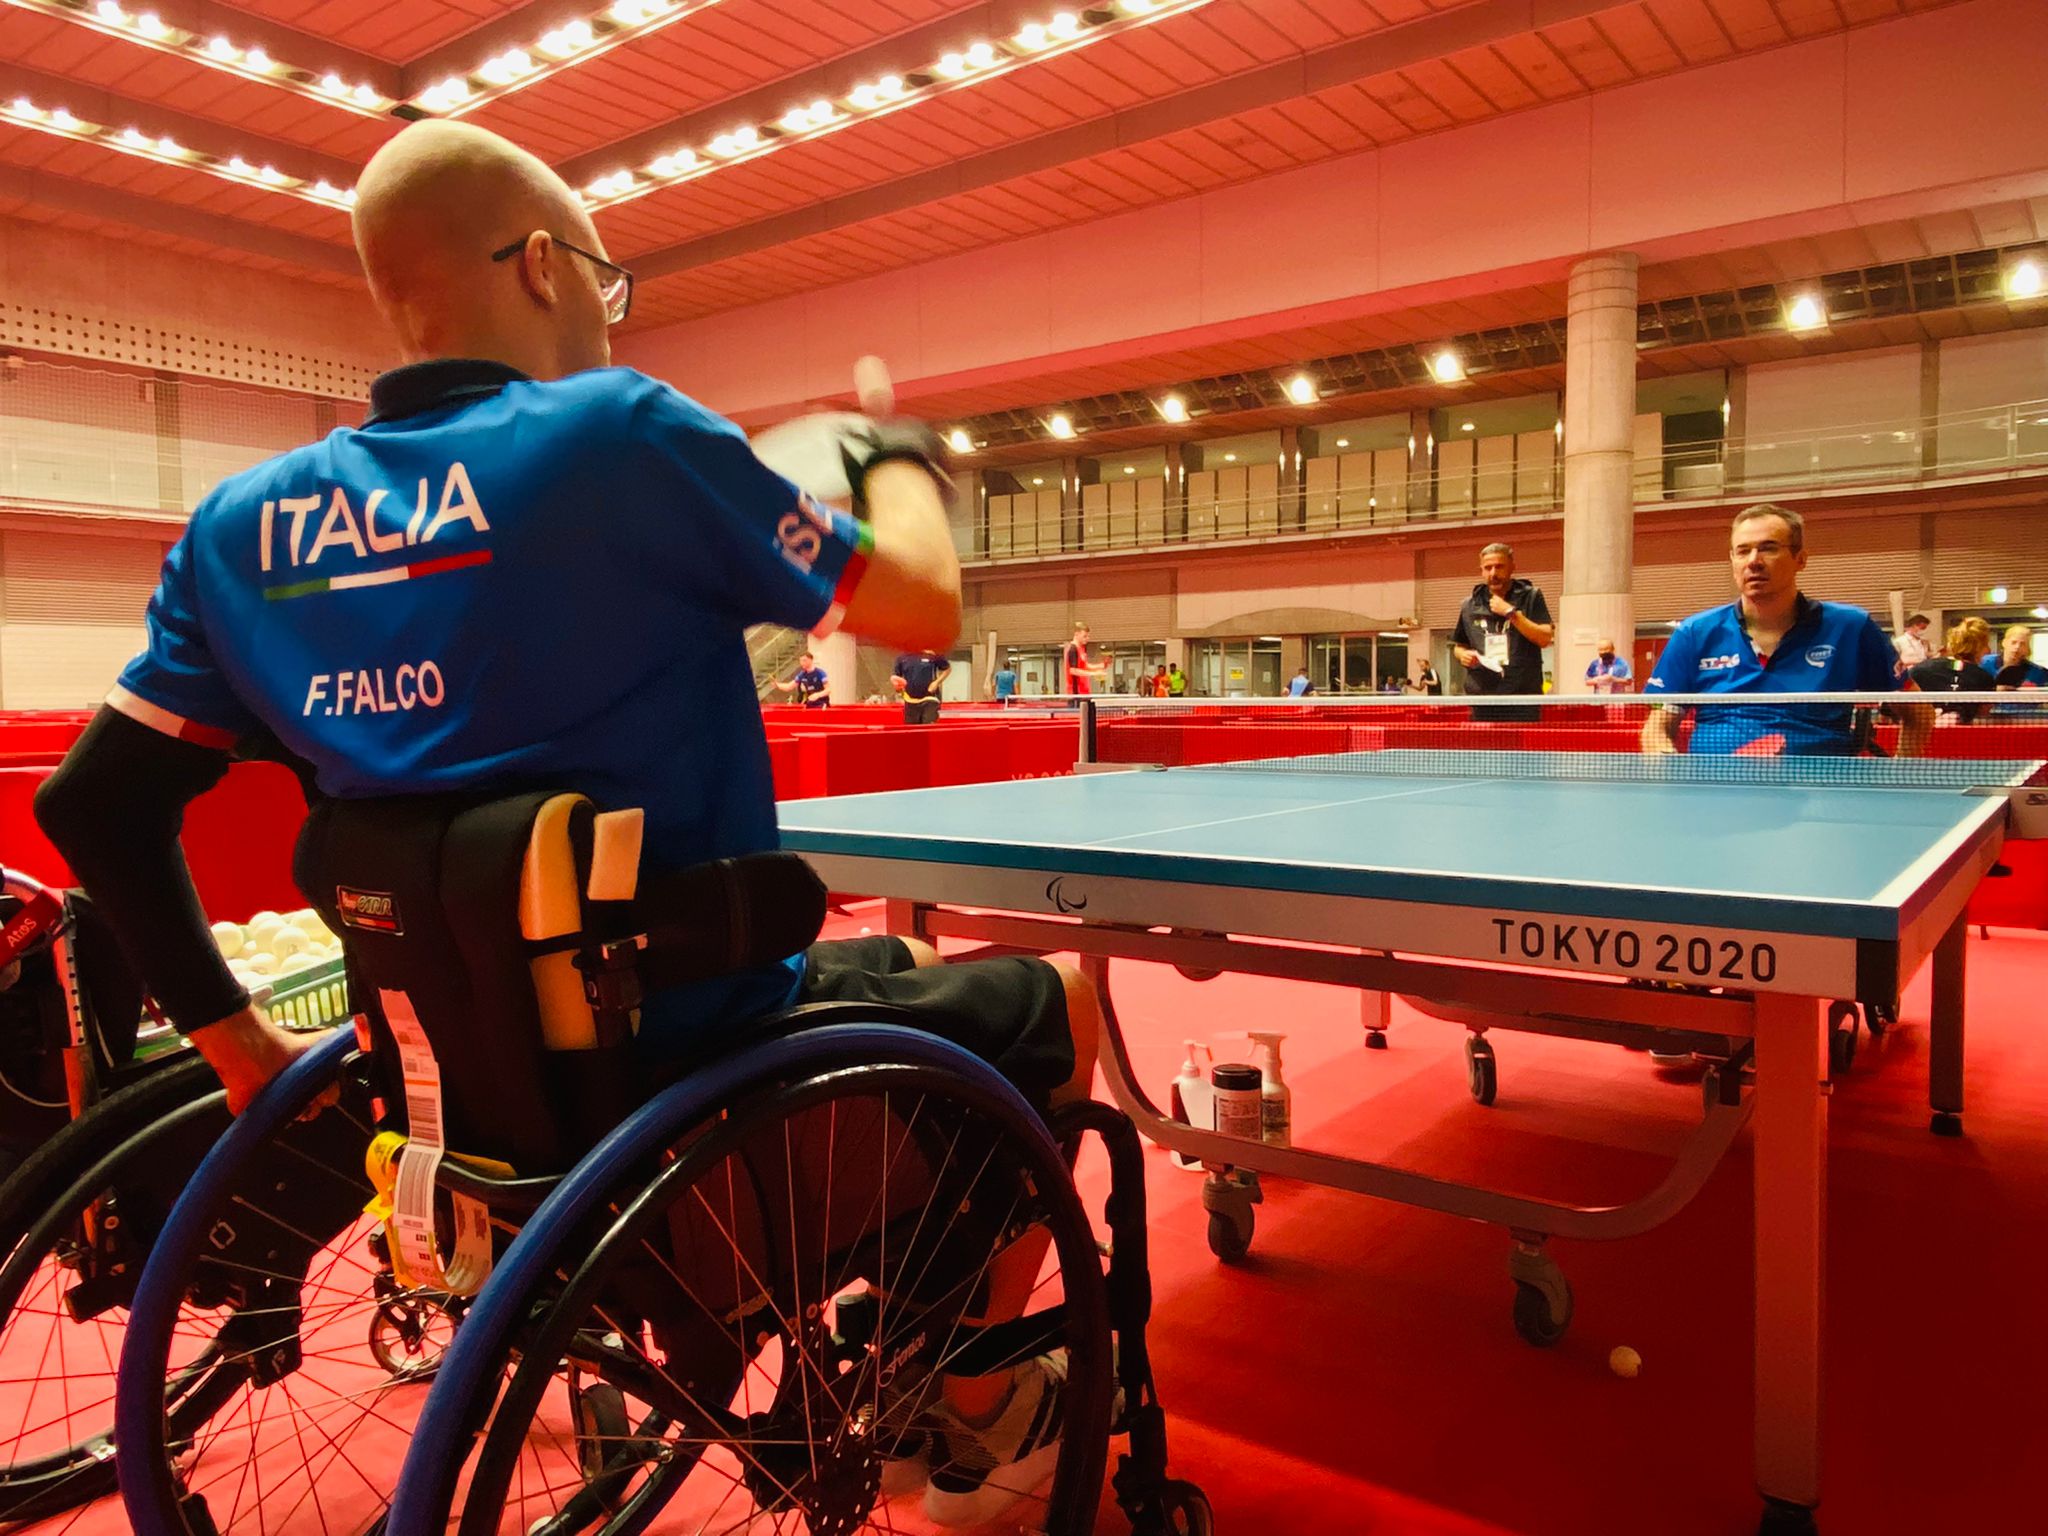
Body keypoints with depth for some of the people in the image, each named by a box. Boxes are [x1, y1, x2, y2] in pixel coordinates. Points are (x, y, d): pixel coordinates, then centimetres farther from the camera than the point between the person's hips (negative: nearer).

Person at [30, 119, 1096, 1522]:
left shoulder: (243, 526, 1)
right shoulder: (620, 433, -19)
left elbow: (94, 807, 6)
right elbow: (924, 607, -11)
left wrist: (239, 1041, 12)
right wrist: (897, 455, 9)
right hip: (701, 1066, -7)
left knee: (901, 963, 31)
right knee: (1052, 1002, 18)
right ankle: (978, 1416, 29)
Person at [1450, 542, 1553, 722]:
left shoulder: (1531, 597, 3)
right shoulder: (1470, 605, 12)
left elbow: (1545, 638, -8)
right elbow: (1458, 645, 23)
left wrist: (1511, 612, -12)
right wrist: (1462, 655, 0)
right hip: (1482, 700, 3)